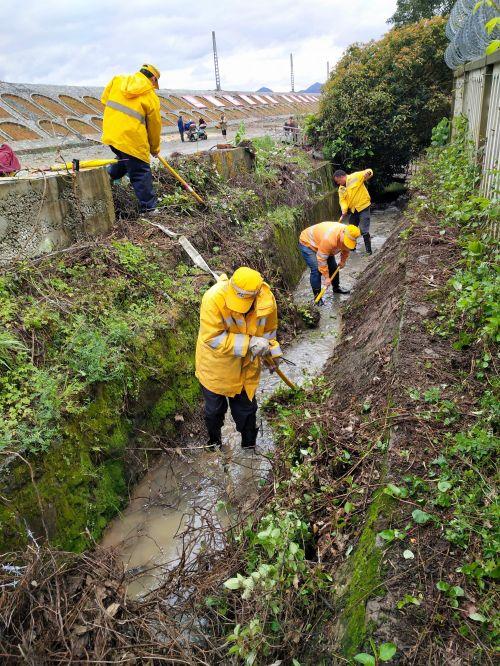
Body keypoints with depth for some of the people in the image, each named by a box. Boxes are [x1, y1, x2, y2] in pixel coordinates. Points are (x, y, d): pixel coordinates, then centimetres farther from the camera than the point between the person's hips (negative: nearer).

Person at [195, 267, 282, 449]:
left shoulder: (266, 299, -19)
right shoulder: (214, 298, -33)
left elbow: (269, 329, 2)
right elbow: (212, 338, -32)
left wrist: (273, 352, 8)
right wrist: (249, 343, -33)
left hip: (246, 368, 2)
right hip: (216, 366, -2)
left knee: (246, 410, 19)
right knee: (214, 409, 23)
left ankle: (249, 445, 48)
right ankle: (214, 441, 53)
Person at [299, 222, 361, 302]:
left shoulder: (349, 236, -18)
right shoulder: (329, 238, -43)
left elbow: (346, 249, 8)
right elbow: (321, 259, -35)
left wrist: (343, 261, 13)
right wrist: (326, 277, -28)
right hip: (307, 243, -8)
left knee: (333, 266, 10)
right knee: (316, 270, -19)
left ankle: (336, 287, 32)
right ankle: (317, 296, -8)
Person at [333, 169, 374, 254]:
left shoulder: (355, 177, -10)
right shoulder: (341, 189, 7)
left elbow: (368, 172, -9)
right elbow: (343, 200, 1)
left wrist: (368, 173, -34)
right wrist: (344, 212, -15)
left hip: (363, 207, -7)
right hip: (352, 210, 7)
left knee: (364, 230, -8)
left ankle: (368, 251, 2)